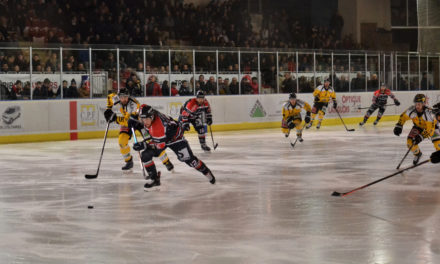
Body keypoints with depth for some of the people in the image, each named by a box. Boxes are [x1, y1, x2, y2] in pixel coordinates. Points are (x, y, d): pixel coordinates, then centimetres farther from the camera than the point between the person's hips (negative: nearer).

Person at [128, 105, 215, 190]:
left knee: (187, 158, -6)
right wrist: (137, 125, -11)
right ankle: (154, 179, 1)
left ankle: (206, 172, 20)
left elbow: (160, 145, -35)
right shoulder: (147, 116, -19)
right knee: (145, 155, -12)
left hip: (174, 136, -7)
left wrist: (145, 145, -41)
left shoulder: (158, 126, -41)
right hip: (158, 138, 7)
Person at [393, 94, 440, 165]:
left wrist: (421, 136, -43)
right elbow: (403, 116, -8)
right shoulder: (411, 110, -28)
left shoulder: (428, 112, -39)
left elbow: (430, 128, -38)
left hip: (431, 125, -4)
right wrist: (398, 126, -16)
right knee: (410, 141, -12)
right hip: (418, 126, 4)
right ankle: (417, 154, 16)